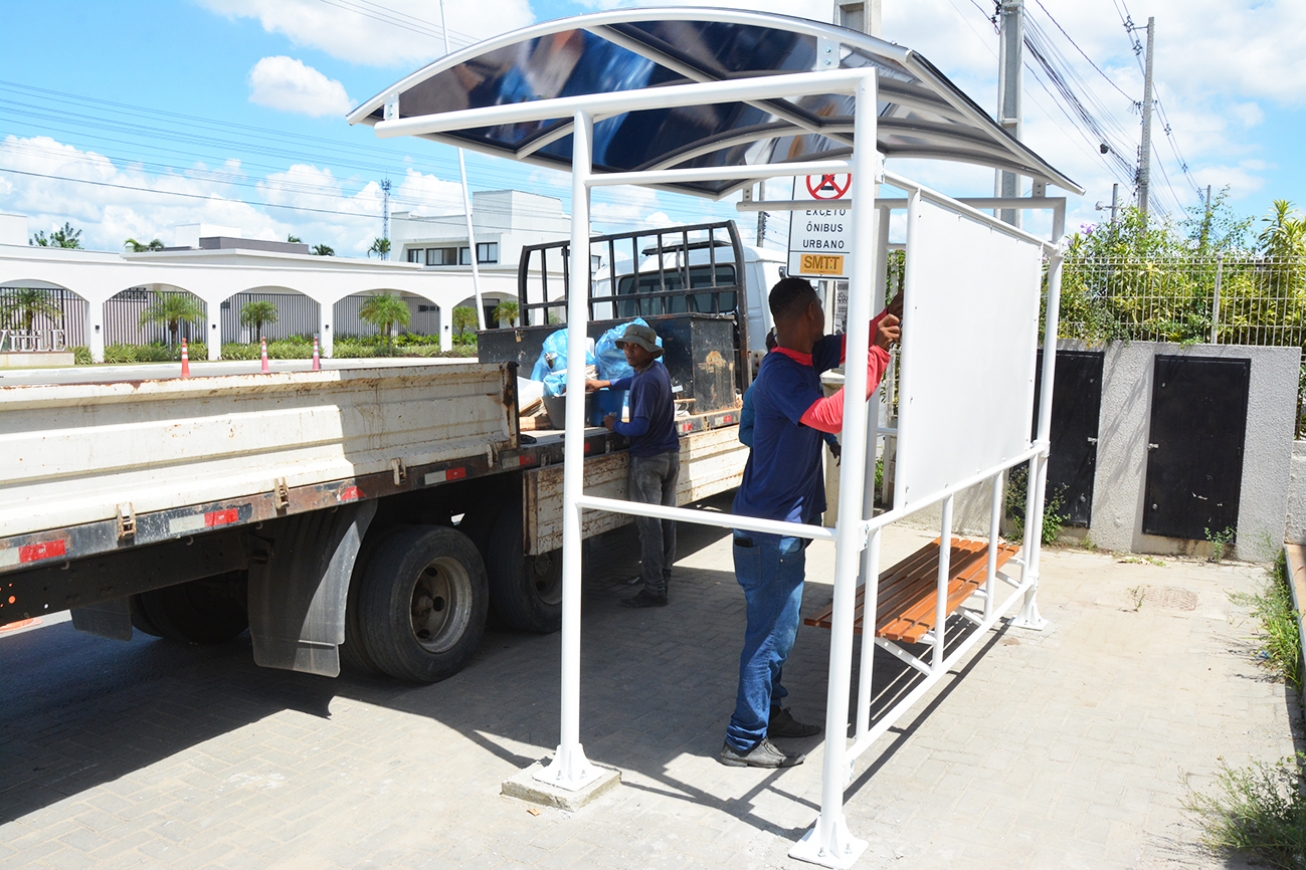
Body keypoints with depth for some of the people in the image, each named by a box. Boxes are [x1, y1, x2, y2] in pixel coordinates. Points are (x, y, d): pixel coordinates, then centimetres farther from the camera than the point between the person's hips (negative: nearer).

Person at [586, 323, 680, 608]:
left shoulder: (647, 381, -19)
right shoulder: (660, 370, 9)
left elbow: (640, 427, -25)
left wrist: (615, 425, -8)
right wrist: (605, 383, 27)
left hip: (648, 459, -10)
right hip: (671, 455, 10)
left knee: (648, 524, -6)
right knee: (666, 518, 17)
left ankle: (654, 590, -4)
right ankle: (663, 571, 31)